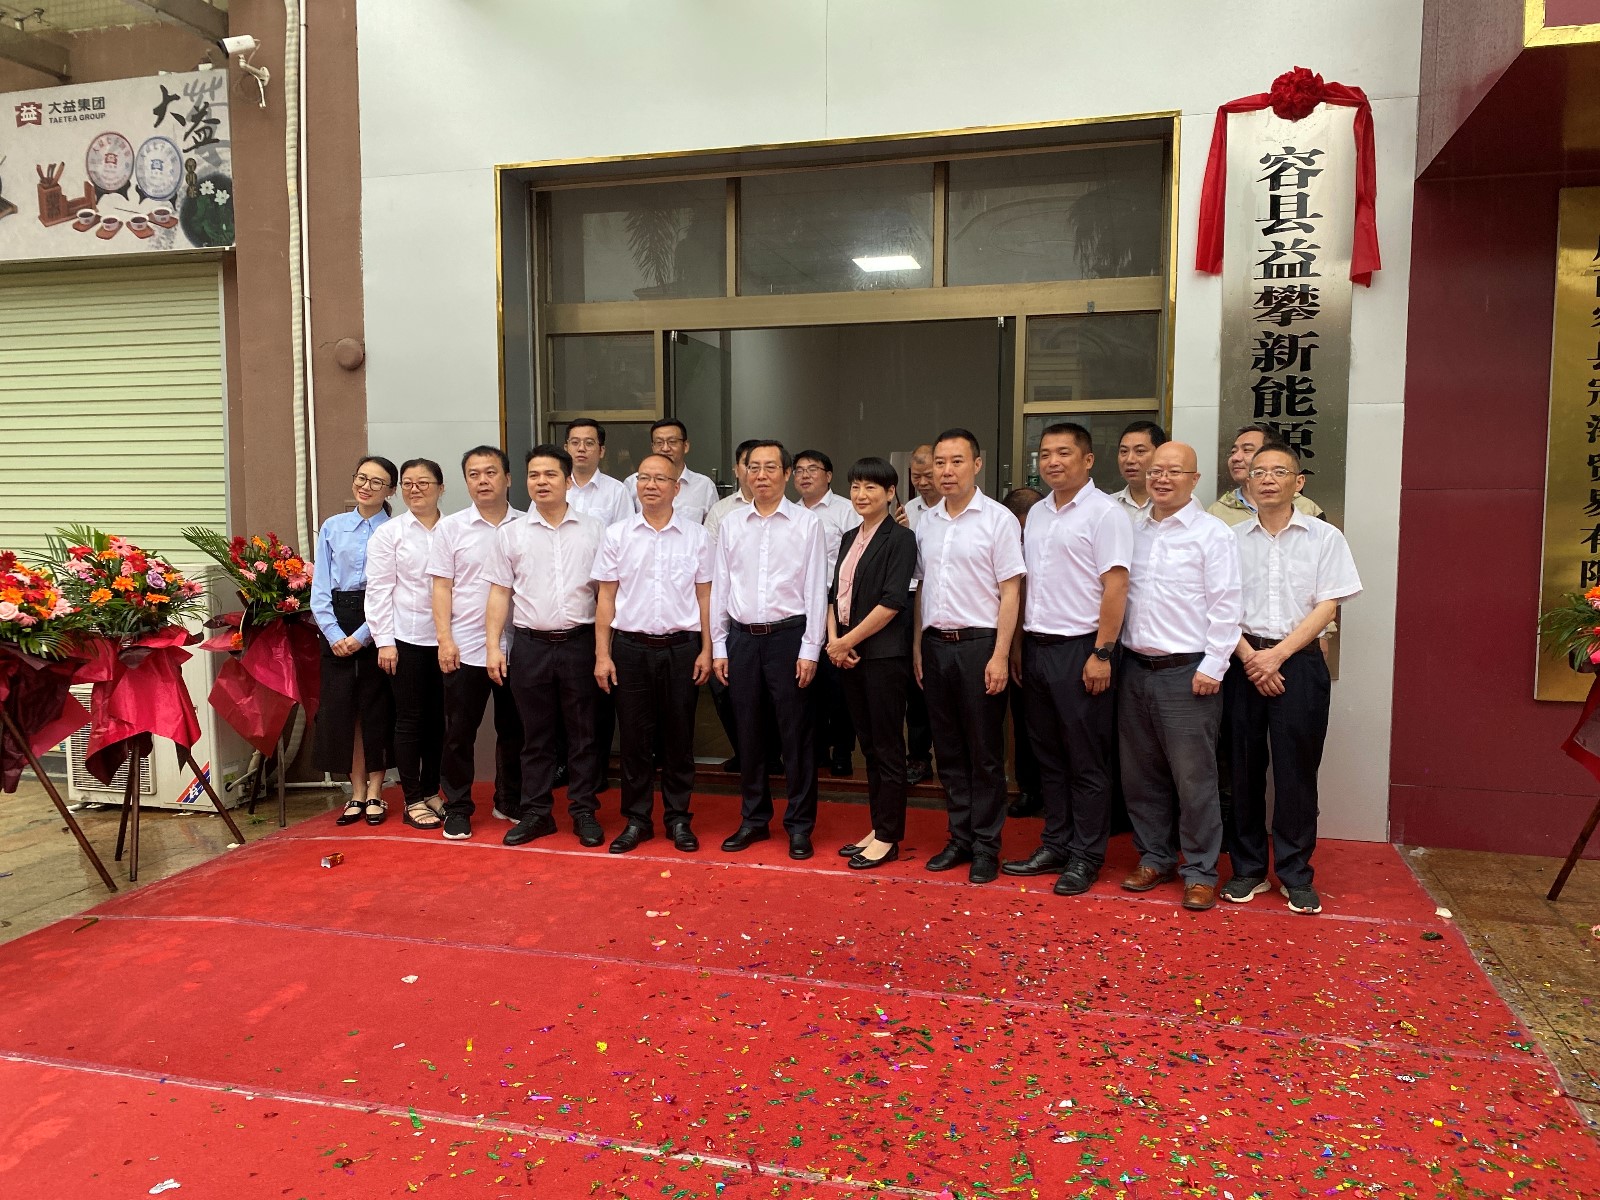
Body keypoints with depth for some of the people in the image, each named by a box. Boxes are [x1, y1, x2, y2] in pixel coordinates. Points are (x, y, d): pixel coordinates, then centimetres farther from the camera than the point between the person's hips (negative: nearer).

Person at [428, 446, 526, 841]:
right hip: (465, 648, -1)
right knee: (460, 732, 5)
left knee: (514, 730, 11)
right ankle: (457, 809, 18)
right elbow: (441, 587, 2)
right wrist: (444, 638, -7)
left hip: (516, 647, 1)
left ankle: (510, 801, 27)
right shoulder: (450, 527, 4)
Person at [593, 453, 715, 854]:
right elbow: (606, 598, 4)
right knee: (634, 738, 6)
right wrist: (602, 655, 0)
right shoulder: (617, 535, 3)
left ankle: (678, 818, 21)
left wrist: (706, 650, 0)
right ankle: (637, 819, 19)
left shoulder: (696, 535, 3)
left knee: (679, 737, 8)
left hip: (682, 646, 0)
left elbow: (704, 596, 5)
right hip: (631, 646, 0)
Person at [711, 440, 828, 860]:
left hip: (788, 636, -3)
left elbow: (816, 591, -3)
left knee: (795, 733, 3)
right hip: (742, 637, 3)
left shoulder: (807, 524, -2)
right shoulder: (731, 524, 7)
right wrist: (718, 648, 5)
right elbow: (719, 587, 9)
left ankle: (799, 825, 16)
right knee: (747, 731, 11)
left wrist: (810, 650, -8)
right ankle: (753, 819, 25)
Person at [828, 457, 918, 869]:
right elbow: (835, 594, 14)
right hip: (847, 655, 7)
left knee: (888, 748, 1)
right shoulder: (850, 539, 15)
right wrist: (834, 640, -1)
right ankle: (877, 827, 23)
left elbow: (892, 602, -16)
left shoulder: (900, 538, -8)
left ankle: (888, 838, 10)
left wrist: (848, 641, -13)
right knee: (869, 746, 13)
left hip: (884, 654, -7)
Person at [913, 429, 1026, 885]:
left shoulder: (998, 519, -6)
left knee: (984, 753, 4)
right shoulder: (926, 522, 10)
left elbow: (1010, 593, -9)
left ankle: (986, 847, 15)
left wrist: (1000, 655, -14)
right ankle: (960, 838, 24)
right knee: (949, 750, 12)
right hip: (935, 644, 5)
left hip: (979, 644, -5)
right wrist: (917, 645, 10)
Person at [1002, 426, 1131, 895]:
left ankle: (1086, 857, 12)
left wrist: (1102, 653, -18)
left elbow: (1115, 586, -13)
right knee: (1048, 756, 13)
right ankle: (1056, 845, 24)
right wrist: (1019, 644, 12)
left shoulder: (1104, 512, -8)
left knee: (1087, 760, 2)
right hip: (1037, 646, 7)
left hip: (1079, 649, -7)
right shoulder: (1037, 513, 13)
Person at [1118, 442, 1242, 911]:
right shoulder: (1134, 532, 12)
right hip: (1135, 667, 6)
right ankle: (1154, 857, 27)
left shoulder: (1212, 534, -6)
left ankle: (1200, 871, 13)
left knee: (1193, 777, 0)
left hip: (1188, 673, -6)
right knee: (1140, 772, 12)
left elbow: (1224, 607, -10)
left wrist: (1212, 667, -14)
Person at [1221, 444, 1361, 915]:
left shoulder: (1324, 537, 3)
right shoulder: (1232, 539, 7)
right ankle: (1247, 868, 16)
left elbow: (1327, 606, -3)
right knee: (1244, 767, 5)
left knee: (1296, 769, 1)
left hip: (1299, 663, -1)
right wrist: (1249, 657, -10)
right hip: (1244, 662, 1)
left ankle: (1295, 874, 12)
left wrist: (1277, 655, -12)